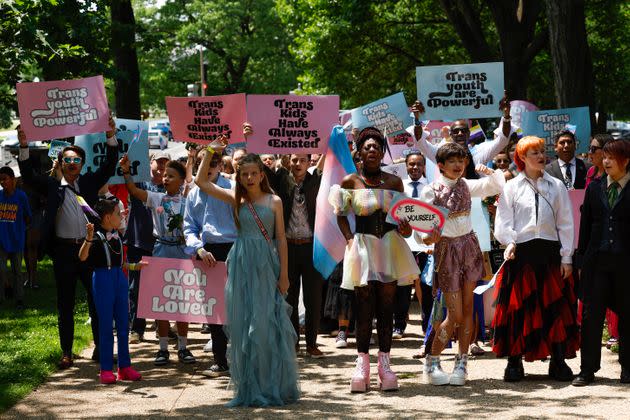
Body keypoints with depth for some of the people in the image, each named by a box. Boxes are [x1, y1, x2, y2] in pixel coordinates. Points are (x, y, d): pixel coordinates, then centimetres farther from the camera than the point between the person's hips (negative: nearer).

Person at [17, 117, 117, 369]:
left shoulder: (90, 183, 10)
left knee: (97, 300, 6)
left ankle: (101, 348, 16)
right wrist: (24, 147, -13)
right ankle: (66, 353, 10)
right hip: (64, 251, -1)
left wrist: (111, 137, -7)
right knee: (65, 305, 5)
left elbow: (108, 166, 4)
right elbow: (28, 176, -3)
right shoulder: (52, 186, 6)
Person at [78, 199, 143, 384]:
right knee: (106, 325, -1)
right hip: (102, 280, -7)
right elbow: (83, 257, -28)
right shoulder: (97, 237, -12)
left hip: (120, 279, 7)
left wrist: (135, 266, 27)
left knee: (123, 324, 8)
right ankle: (106, 369, 5)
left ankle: (125, 366, 16)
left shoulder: (117, 235, 11)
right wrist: (88, 238, -41)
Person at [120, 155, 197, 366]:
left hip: (182, 251, -1)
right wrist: (126, 172, -22)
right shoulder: (156, 198, 1)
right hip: (161, 250, 1)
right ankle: (163, 348, 10)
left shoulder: (187, 202, 2)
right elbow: (134, 191, -10)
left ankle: (183, 347, 13)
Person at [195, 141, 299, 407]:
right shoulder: (235, 199, 7)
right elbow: (201, 181, 4)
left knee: (266, 325, -3)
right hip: (241, 266, 2)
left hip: (266, 266, -2)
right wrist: (211, 152, -3)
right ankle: (249, 389, 11)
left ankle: (273, 387, 6)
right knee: (242, 325, 3)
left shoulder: (273, 201, 3)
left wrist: (284, 274, -3)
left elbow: (281, 238, 2)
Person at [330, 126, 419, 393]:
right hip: (363, 246, -2)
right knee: (364, 308, -3)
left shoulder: (394, 182, 8)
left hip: (390, 246, 2)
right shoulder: (350, 181, 3)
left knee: (386, 306, 3)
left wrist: (405, 229, -9)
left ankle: (384, 364, 8)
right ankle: (362, 364, 2)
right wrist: (350, 240, -8)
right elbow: (341, 215, 6)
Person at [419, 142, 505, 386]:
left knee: (467, 309, 4)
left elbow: (499, 186, 17)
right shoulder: (431, 191, -6)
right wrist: (428, 238, -29)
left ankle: (462, 363, 12)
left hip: (469, 247, 5)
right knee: (454, 315, -7)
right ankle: (432, 362, 8)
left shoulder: (467, 186, 7)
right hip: (446, 250, -4)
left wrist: (491, 173, -3)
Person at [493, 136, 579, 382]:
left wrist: (566, 258, 3)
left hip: (550, 252, 1)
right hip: (521, 253, -1)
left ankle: (558, 361, 8)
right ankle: (514, 362, 6)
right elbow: (503, 222, 4)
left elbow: (565, 224, 9)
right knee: (518, 307, -1)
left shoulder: (556, 186, 10)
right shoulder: (511, 187, 7)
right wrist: (510, 242, -16)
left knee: (555, 306, 1)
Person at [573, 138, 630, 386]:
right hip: (597, 259, 3)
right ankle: (587, 370, 6)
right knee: (591, 314, 1)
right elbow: (586, 224, 12)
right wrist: (581, 258, 8)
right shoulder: (595, 187, 10)